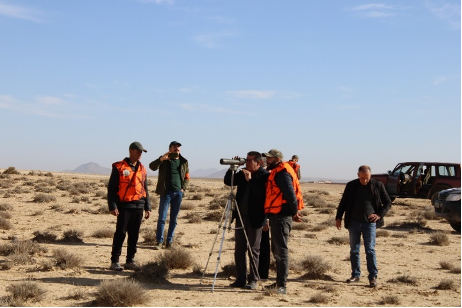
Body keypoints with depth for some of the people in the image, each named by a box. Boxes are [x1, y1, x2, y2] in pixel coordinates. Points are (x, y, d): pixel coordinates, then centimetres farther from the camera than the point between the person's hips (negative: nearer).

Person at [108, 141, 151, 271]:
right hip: (124, 206, -5)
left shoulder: (142, 169, 14)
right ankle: (115, 261, 0)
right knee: (120, 233, -5)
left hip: (138, 207, 5)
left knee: (134, 235, 7)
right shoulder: (119, 167, -3)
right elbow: (111, 188, -4)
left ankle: (130, 261, 15)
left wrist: (148, 207, 14)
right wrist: (112, 206, -13)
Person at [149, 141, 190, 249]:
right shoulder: (164, 160, 3)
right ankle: (159, 241, -4)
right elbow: (152, 166, -11)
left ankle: (169, 241, 12)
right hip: (166, 192, -3)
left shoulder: (184, 162, 12)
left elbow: (187, 178, 17)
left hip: (178, 193, 3)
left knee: (174, 219, 6)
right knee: (162, 218, -6)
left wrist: (183, 188, 1)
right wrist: (161, 159, -27)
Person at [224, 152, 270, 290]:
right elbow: (227, 181, 13)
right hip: (241, 216, 7)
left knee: (253, 250, 0)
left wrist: (250, 180, -22)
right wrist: (232, 168, -1)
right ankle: (240, 279, 16)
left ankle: (253, 280, 8)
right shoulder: (243, 173, 10)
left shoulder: (264, 176, -9)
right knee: (239, 249, 9)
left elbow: (262, 193, -22)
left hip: (255, 219, -7)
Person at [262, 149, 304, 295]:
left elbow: (290, 194, -22)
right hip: (276, 216, 11)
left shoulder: (282, 173, -14)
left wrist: (294, 213, -11)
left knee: (281, 251, -10)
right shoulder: (276, 172, 18)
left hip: (281, 217, -11)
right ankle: (279, 282, 24)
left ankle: (282, 286, -9)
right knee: (276, 250, 16)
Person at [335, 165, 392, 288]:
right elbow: (343, 203, 13)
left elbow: (388, 203, 6)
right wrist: (338, 217, 5)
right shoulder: (351, 186, 5)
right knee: (354, 250, 8)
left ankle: (373, 277, -1)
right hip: (354, 223, 3)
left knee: (370, 250, -6)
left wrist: (379, 215, -8)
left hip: (369, 223, -3)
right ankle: (356, 274, 18)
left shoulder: (378, 186, 0)